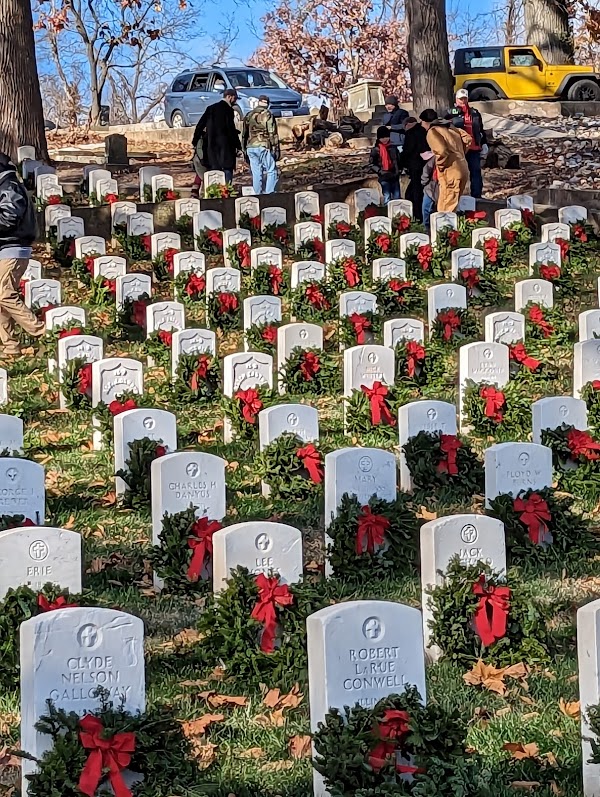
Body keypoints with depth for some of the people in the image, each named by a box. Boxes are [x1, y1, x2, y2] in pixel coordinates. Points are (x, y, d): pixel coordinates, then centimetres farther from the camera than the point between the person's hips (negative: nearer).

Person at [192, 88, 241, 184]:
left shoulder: (211, 108, 11)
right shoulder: (228, 110, -9)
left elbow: (200, 125, 12)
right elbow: (231, 129, -13)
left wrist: (195, 141, 17)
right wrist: (238, 146, -9)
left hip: (211, 145, 6)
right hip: (225, 145, -6)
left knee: (215, 170, 10)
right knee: (227, 169, -1)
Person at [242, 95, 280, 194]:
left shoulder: (249, 116, 11)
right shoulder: (268, 115, -5)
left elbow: (245, 134, 15)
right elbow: (273, 134, -7)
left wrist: (245, 150, 22)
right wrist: (276, 150, -3)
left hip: (251, 147, 5)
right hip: (264, 146, -5)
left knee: (256, 174, 9)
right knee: (271, 172, -1)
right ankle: (269, 193, -10)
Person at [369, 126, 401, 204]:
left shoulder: (393, 147, 7)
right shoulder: (376, 150, -4)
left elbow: (399, 160, 18)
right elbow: (371, 164, -1)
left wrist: (399, 170, 6)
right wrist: (380, 171, -13)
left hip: (395, 176, 4)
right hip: (384, 177, -4)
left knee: (397, 197, 9)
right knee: (387, 198, -6)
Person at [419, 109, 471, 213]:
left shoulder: (432, 132, -8)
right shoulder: (450, 127, 17)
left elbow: (442, 151, -22)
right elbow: (468, 139, 16)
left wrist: (440, 166, -7)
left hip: (450, 174, -9)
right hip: (463, 170, 9)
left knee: (445, 211, -5)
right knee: (453, 206, 16)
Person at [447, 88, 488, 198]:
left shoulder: (475, 113, 15)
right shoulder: (451, 113, 3)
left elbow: (481, 130, 20)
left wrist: (484, 144, 15)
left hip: (474, 149, 3)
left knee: (476, 172, 3)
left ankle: (477, 196, 8)